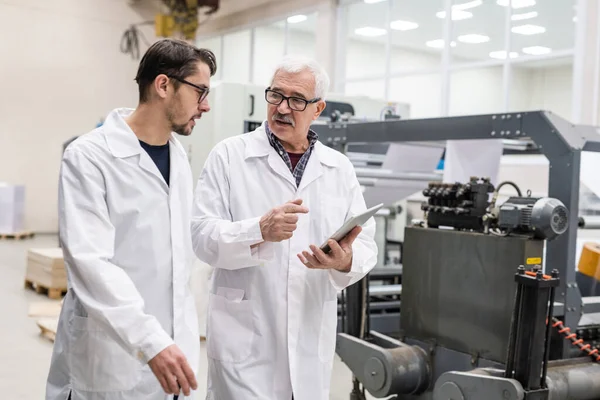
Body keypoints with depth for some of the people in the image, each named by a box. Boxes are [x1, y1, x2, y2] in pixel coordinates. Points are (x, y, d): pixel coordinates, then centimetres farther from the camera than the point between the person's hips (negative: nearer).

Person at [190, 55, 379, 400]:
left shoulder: (340, 168, 7)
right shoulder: (229, 156, -2)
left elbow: (366, 245, 3)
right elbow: (203, 236, -10)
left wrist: (347, 261, -20)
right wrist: (259, 230, -28)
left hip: (312, 342, 4)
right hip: (245, 340, -3)